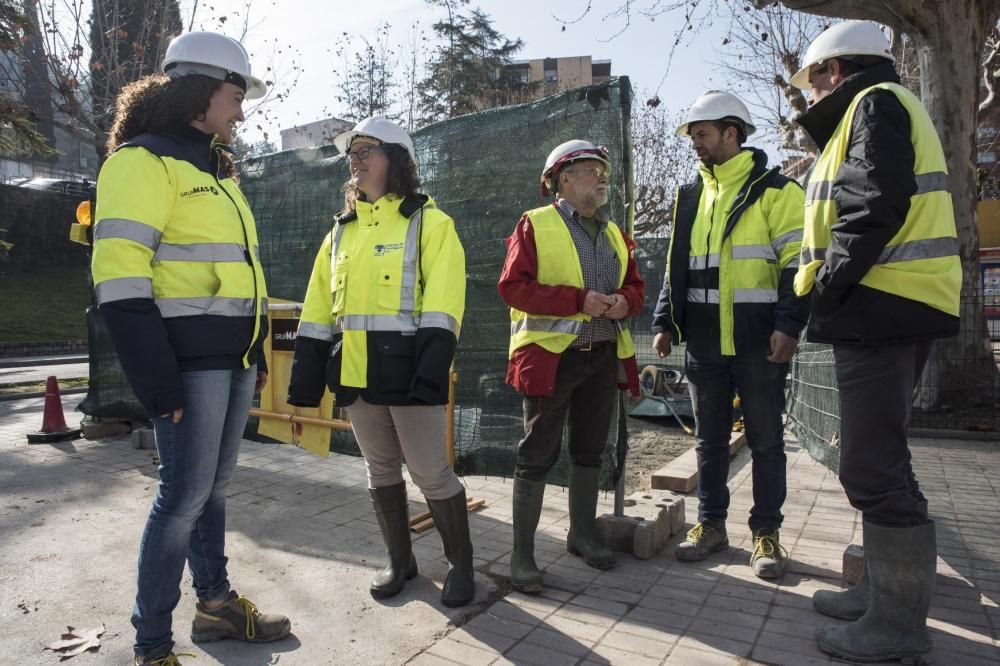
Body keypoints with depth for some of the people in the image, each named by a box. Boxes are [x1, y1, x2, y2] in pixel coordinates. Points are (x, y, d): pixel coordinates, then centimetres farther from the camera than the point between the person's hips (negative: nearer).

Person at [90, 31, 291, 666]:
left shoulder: (216, 168, 19)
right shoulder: (144, 160, -8)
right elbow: (120, 275, -17)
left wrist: (258, 353, 18)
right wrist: (155, 376, -21)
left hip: (234, 357, 8)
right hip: (190, 359, -8)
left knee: (214, 486, 16)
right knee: (186, 494, -3)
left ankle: (217, 602, 30)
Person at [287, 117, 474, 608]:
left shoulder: (429, 221, -2)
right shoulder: (342, 230, 15)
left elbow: (442, 302, -12)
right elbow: (318, 308, 14)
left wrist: (431, 371, -21)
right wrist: (307, 376, 8)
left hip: (406, 368, -6)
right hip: (355, 371, 6)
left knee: (430, 473, -1)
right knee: (380, 469, 14)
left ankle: (461, 563, 20)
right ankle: (400, 560, 32)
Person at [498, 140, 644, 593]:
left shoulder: (614, 233, 17)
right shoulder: (534, 225, -3)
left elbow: (635, 286, 20)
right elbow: (512, 286, -12)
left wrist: (624, 302, -6)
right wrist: (579, 300, -20)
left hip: (604, 356, 7)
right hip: (551, 356, -6)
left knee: (590, 451, 16)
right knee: (538, 454, -1)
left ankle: (582, 533, 33)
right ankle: (522, 553, 9)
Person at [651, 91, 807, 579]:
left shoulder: (775, 190, -1)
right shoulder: (691, 197, 15)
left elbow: (797, 265, -7)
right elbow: (676, 266, 17)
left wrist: (788, 325, -16)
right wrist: (665, 322, 9)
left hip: (758, 341, -5)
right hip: (704, 340, 5)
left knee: (765, 439, 6)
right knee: (709, 439, 12)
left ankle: (766, 532, 18)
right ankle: (711, 524, 24)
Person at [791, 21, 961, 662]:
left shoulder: (874, 103, -5)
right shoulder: (878, 110, 26)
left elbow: (875, 205, -20)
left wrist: (828, 283, -12)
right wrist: (827, 286, 14)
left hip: (882, 310, -11)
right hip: (888, 311, 11)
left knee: (873, 466, -7)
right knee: (877, 460, 16)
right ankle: (884, 589, 27)